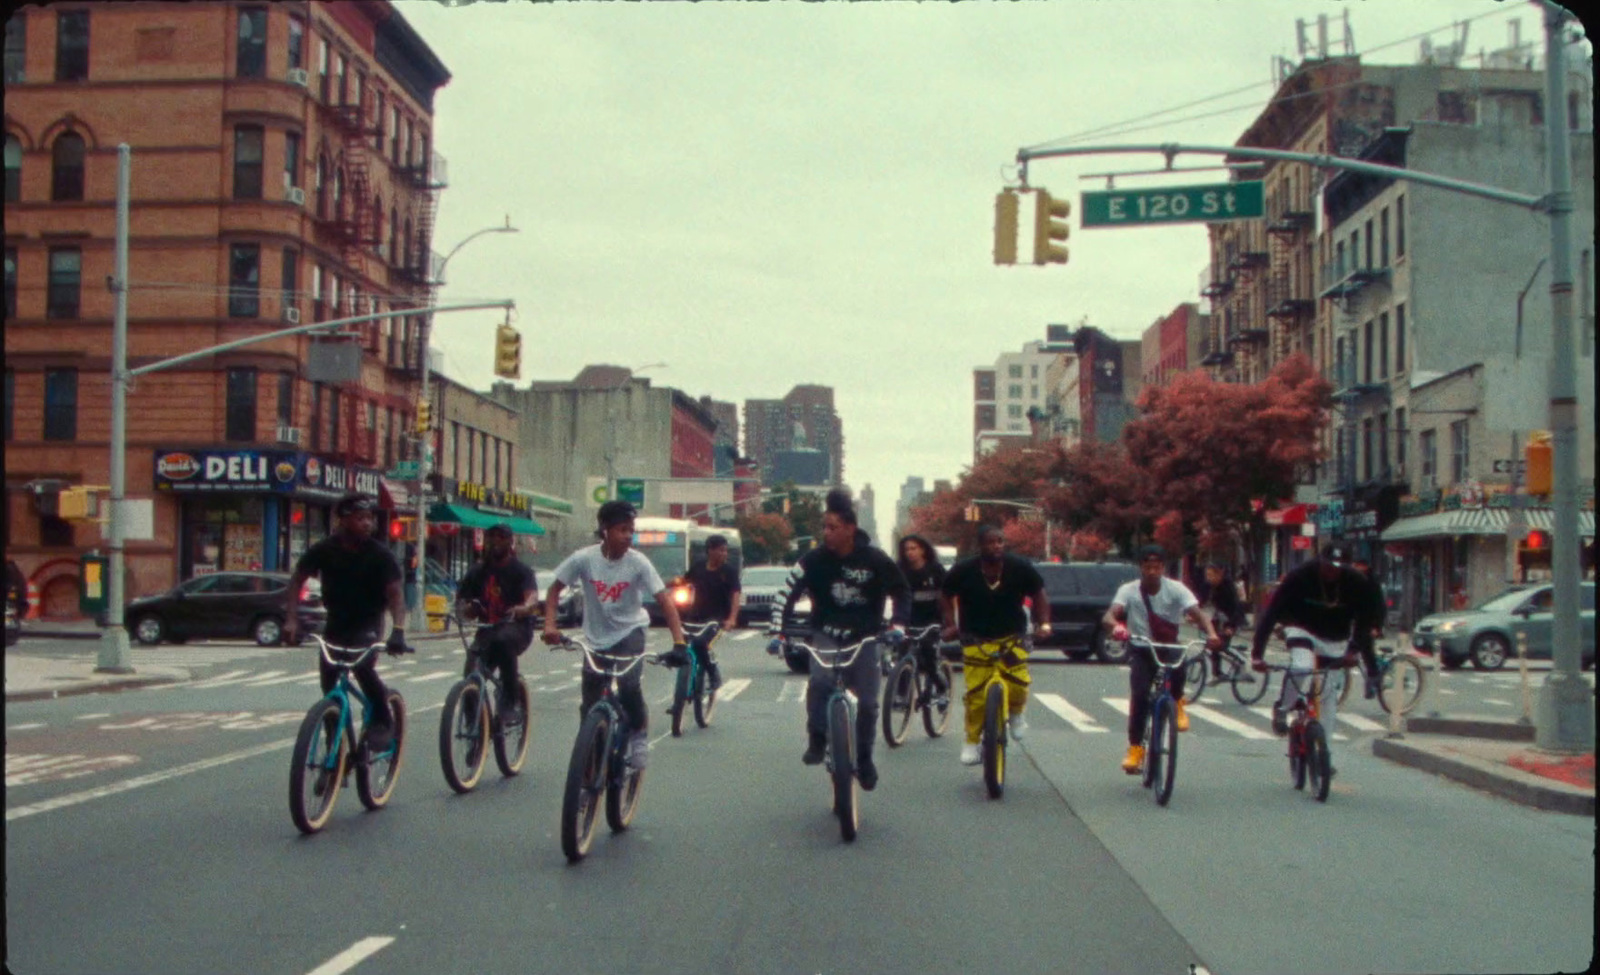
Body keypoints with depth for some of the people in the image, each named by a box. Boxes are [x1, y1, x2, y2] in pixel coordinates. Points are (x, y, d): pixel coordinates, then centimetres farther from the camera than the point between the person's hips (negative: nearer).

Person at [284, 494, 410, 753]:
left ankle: (382, 720, -7)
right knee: (328, 684, -2)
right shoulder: (324, 550, -13)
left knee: (363, 666, -28)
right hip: (336, 622, 3)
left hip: (367, 624, -3)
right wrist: (292, 619, -15)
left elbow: (395, 593, -22)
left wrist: (398, 631, -37)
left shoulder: (380, 554, -18)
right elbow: (297, 580, -3)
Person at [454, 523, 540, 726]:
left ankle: (511, 704, -30)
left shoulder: (521, 570, -1)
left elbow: (533, 599, -18)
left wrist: (522, 609, -42)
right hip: (487, 630, 4)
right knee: (471, 673, -18)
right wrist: (467, 608, -21)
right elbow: (461, 605, 5)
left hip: (517, 628, -4)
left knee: (503, 641, -38)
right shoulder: (477, 572, 11)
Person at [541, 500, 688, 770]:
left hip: (629, 632, -2)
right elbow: (555, 589, -5)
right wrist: (550, 625, -18)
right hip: (596, 639, 2)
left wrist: (678, 642, -29)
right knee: (589, 706, 4)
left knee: (629, 686, -26)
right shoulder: (584, 558, -15)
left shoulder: (638, 562, -17)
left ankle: (640, 736, 0)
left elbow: (664, 600, -19)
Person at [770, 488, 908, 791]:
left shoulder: (875, 560, -11)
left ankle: (864, 760, 22)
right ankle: (817, 740, -11)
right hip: (827, 635, 0)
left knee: (867, 703, 0)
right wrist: (778, 632, -21)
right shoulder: (815, 559, -11)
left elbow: (901, 591, 2)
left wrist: (898, 624, -11)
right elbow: (786, 594, -10)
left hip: (864, 638, 0)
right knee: (820, 681, -29)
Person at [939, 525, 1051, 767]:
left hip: (1012, 637, 0)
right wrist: (950, 624, -6)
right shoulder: (964, 570, -12)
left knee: (1018, 681, -21)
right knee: (976, 694, -9)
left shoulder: (1020, 567, -10)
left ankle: (1016, 713, 14)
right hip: (976, 639, 0)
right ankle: (971, 742, 11)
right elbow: (946, 594, 5)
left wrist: (1044, 623, -7)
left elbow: (1038, 594, 4)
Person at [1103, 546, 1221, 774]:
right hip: (1142, 651, 0)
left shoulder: (1175, 589, -12)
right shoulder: (1129, 590, -12)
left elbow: (1197, 613, -24)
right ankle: (1135, 748, -7)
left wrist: (1211, 633, -46)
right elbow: (1109, 615, -27)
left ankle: (1176, 703, 3)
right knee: (1139, 695, -20)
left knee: (1178, 667, -31)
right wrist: (1116, 626, -52)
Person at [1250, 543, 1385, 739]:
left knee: (1329, 693, 2)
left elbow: (1365, 618, -15)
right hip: (1303, 630, -3)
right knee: (1301, 669, -30)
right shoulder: (1299, 577, -28)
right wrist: (1257, 653, -38)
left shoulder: (1357, 583, -21)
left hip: (1335, 639, 3)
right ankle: (1282, 710, -4)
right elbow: (1271, 612, -30)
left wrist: (1353, 650, -33)